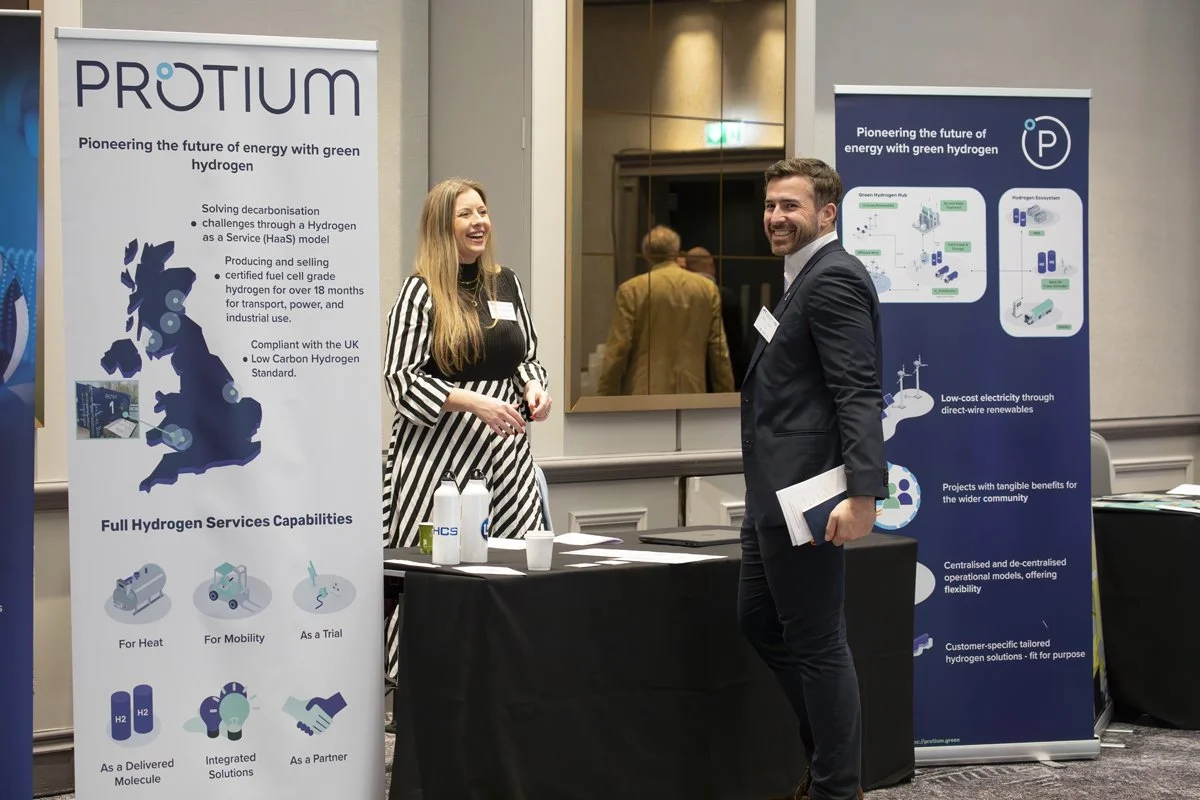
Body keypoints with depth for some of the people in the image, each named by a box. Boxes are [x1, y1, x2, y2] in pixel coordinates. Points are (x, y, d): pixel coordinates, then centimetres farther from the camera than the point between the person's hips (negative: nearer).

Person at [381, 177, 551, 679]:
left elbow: (528, 356, 23)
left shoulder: (506, 283, 14)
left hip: (506, 449, 5)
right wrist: (474, 402, -18)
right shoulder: (421, 290, -3)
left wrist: (534, 386, 0)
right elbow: (400, 379, -8)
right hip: (439, 449, -5)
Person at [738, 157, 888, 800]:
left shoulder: (834, 278, -14)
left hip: (805, 492, -11)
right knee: (759, 620, 19)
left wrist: (862, 494, -29)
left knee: (815, 641, -2)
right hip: (775, 491, 11)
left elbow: (860, 394, -22)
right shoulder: (807, 278, 17)